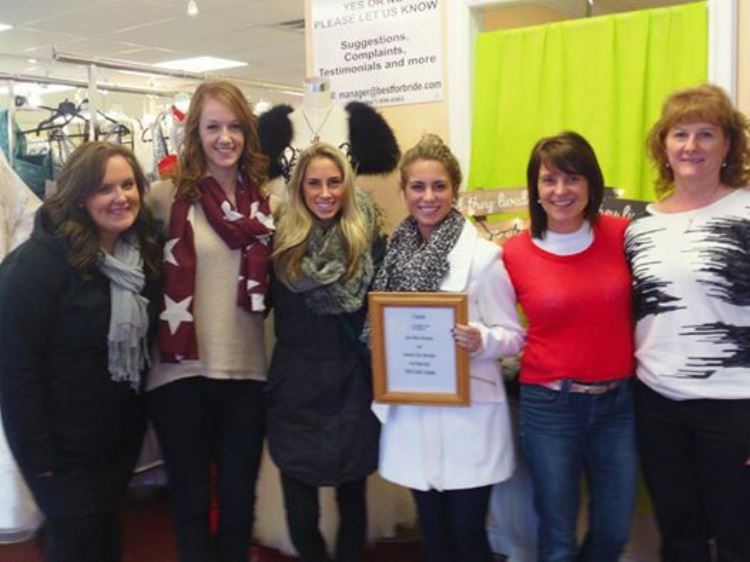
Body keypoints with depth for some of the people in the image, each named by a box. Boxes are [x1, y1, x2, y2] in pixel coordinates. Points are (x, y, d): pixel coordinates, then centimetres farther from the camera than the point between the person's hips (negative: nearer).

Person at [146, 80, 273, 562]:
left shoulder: (264, 200, 6)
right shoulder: (167, 196, -6)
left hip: (246, 369, 3)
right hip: (182, 370, -3)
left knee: (239, 497, 16)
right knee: (191, 500, 12)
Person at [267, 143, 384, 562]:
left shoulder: (369, 239, -2)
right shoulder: (283, 243, -1)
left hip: (353, 390, 0)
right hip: (297, 390, 0)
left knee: (352, 500, 15)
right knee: (300, 513, 4)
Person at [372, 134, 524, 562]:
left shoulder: (483, 255, -10)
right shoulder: (394, 253, 4)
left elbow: (512, 336, -7)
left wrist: (481, 339, -27)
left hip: (468, 414, -4)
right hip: (412, 412, 5)